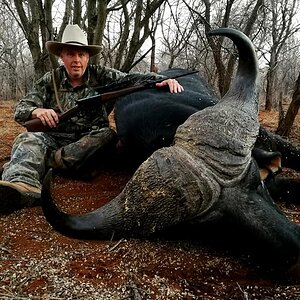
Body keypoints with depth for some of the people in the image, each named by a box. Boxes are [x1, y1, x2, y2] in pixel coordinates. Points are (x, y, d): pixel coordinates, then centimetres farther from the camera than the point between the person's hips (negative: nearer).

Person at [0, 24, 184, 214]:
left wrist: (162, 80, -26)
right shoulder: (50, 81, 6)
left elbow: (131, 79, -7)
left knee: (107, 135, -30)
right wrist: (37, 111, -24)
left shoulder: (101, 76, 4)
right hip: (55, 139, 1)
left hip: (90, 141, 0)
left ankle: (47, 162, -31)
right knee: (29, 140, -27)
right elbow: (21, 111, 1)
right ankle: (22, 185, -58)